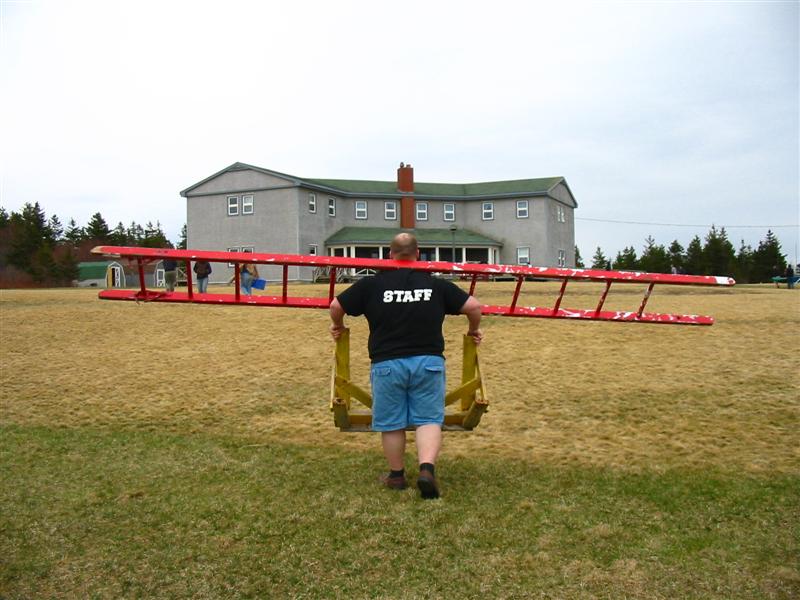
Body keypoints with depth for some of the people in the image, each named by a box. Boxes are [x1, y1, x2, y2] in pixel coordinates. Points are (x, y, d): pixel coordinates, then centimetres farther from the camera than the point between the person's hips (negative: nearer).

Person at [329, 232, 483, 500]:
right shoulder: (437, 284, 5)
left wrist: (337, 325, 26)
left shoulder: (372, 284, 2)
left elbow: (336, 305, 6)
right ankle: (427, 468, -12)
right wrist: (474, 329, 24)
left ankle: (396, 476, 26)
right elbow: (473, 306, 5)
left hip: (387, 364, 0)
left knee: (391, 423, 13)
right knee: (429, 419, 7)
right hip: (428, 362, 0)